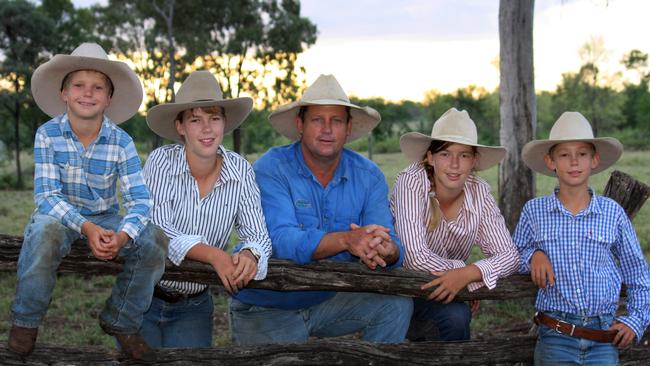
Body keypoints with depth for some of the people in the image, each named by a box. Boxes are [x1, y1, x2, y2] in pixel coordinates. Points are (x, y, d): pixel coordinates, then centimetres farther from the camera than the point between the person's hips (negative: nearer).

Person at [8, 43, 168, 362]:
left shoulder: (121, 141, -10)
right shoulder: (47, 134, -13)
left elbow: (139, 199, -16)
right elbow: (47, 195, -19)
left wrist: (122, 236, -38)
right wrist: (85, 228, -36)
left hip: (105, 219, 2)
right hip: (59, 215, -2)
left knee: (155, 240, -23)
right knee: (45, 229, -37)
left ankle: (121, 323, -2)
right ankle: (25, 320, -13)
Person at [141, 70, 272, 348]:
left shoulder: (240, 171, -7)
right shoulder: (162, 161, -14)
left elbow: (258, 236, -8)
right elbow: (157, 230, -23)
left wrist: (250, 255, -32)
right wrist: (215, 255, -36)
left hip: (194, 306, 2)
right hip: (143, 297, -2)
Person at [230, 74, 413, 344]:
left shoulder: (368, 177, -4)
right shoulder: (270, 168, -16)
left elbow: (393, 247, -13)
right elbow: (282, 241, -30)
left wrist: (386, 251, -39)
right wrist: (346, 240, -45)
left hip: (330, 300, 3)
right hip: (266, 311, -3)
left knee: (396, 302, -15)